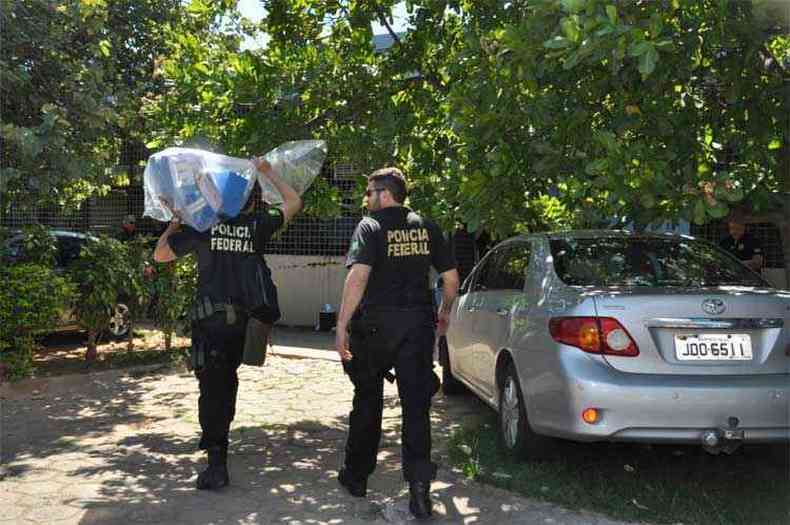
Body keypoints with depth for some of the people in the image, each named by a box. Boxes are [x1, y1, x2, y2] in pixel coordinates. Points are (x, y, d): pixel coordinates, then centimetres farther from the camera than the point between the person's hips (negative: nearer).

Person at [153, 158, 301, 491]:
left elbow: (160, 254, 12)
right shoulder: (257, 226, 3)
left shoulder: (202, 226, 3)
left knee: (213, 389, 3)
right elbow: (293, 203, 18)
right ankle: (217, 460, 27)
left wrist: (175, 223, 26)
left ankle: (217, 464, 2)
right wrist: (267, 172, 24)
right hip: (245, 322, 1)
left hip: (209, 322, -1)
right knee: (226, 384, 17)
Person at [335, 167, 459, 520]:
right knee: (416, 405, 5)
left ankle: (357, 476, 27)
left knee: (368, 401, 14)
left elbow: (358, 276, -19)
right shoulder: (426, 227, 7)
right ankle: (419, 482, -6)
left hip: (375, 325, -2)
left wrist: (342, 325, -18)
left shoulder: (370, 226, -5)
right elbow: (451, 277, 8)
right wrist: (444, 313, 23)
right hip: (417, 325, 2)